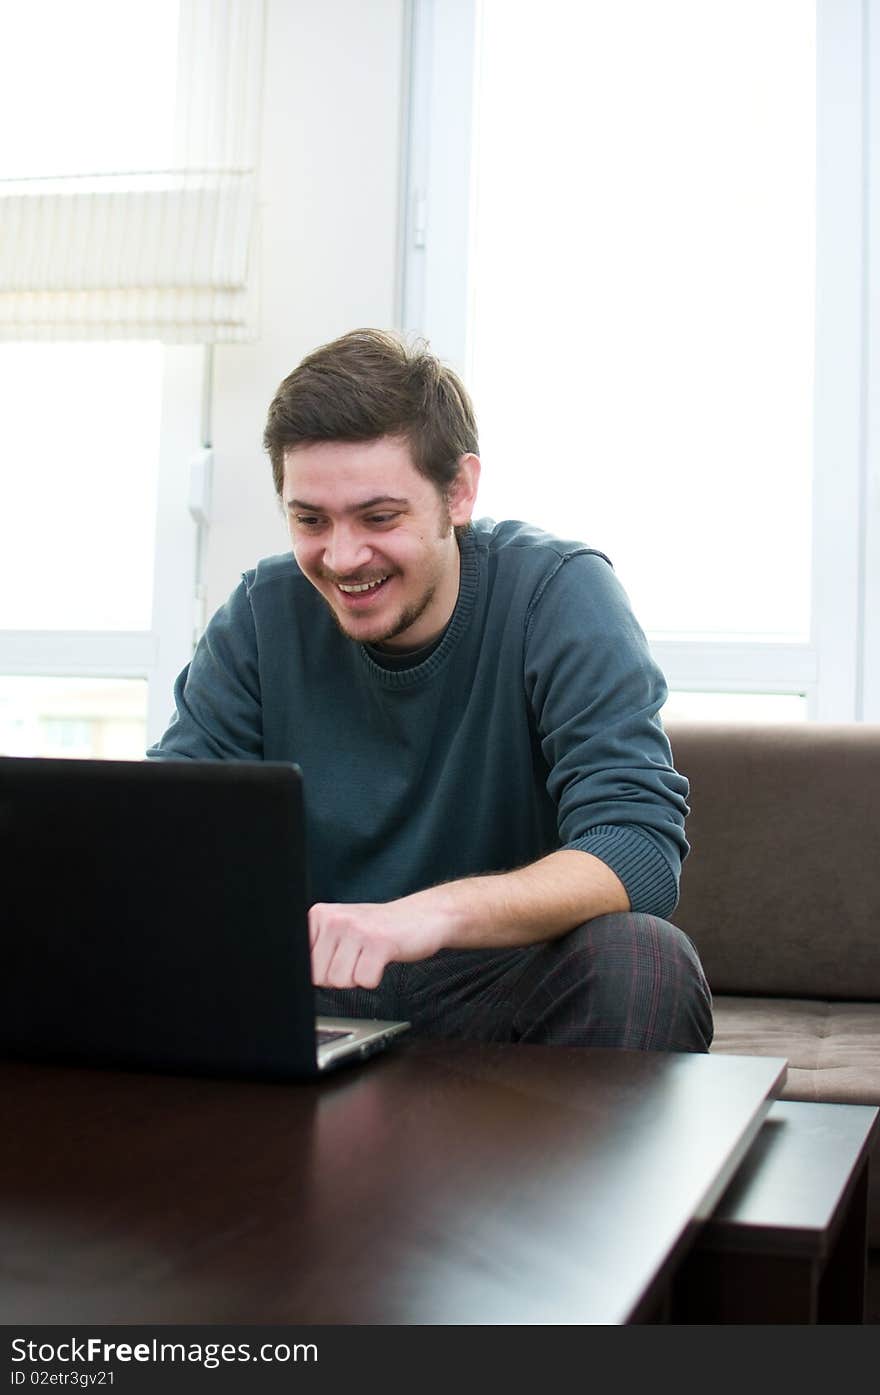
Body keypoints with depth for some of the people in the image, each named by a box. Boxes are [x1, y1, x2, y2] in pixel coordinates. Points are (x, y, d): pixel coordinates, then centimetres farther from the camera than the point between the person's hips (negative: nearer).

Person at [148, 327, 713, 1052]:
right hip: (317, 987, 2)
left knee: (643, 959, -32)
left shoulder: (559, 593, -12)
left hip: (503, 988, -1)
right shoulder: (263, 615, -3)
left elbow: (640, 849, -23)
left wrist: (435, 910, -41)